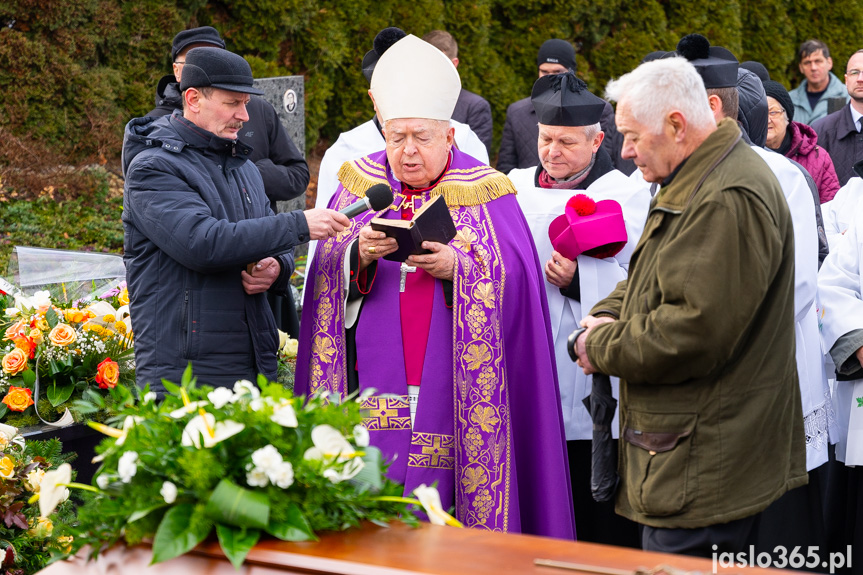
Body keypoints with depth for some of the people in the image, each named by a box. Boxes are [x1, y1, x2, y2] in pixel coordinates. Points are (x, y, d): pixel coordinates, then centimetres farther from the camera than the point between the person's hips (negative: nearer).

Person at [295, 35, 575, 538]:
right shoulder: (361, 188, 10)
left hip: (451, 396, -2)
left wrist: (456, 267, -20)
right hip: (374, 387, 2)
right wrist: (360, 255, -18)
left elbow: (514, 284, -4)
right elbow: (326, 280, 3)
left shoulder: (485, 195, 4)